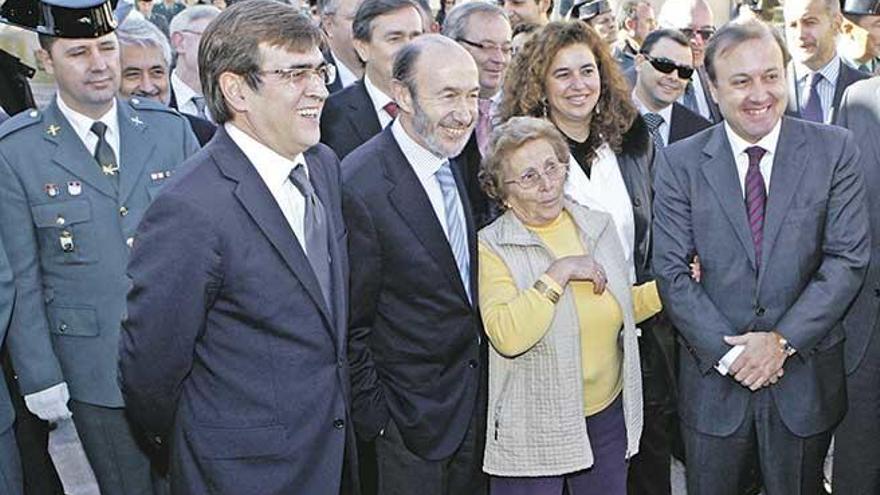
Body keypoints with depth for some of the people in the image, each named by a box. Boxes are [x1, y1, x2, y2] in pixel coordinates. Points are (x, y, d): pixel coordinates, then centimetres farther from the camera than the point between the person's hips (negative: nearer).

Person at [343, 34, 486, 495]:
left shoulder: (455, 156, -1)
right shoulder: (360, 186, -25)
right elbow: (351, 325, -17)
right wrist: (375, 417, -12)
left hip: (476, 395, 7)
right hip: (415, 415, -7)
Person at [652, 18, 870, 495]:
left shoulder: (835, 149, -3)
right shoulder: (679, 162, -3)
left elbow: (848, 259, -7)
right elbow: (671, 272, -7)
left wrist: (783, 340, -14)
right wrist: (728, 351, -14)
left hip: (806, 376, 0)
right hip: (713, 377, 0)